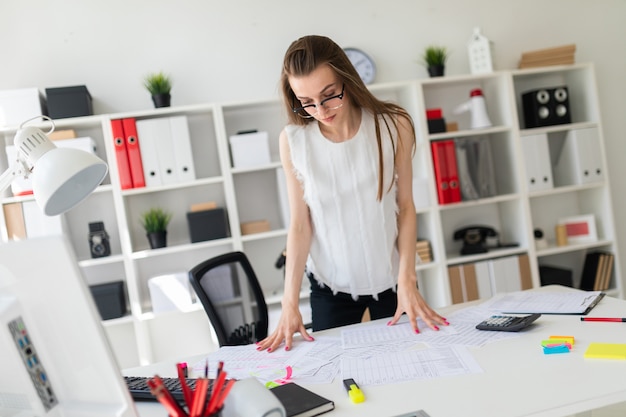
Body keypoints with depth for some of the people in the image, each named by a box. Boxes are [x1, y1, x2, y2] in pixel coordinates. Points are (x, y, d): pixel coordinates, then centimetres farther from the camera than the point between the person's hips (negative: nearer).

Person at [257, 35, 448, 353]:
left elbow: (405, 207, -6)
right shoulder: (293, 140, -11)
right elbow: (300, 224, -9)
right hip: (330, 285, 0)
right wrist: (290, 301, -14)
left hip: (390, 278, 0)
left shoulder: (393, 127, -12)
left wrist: (407, 279, -13)